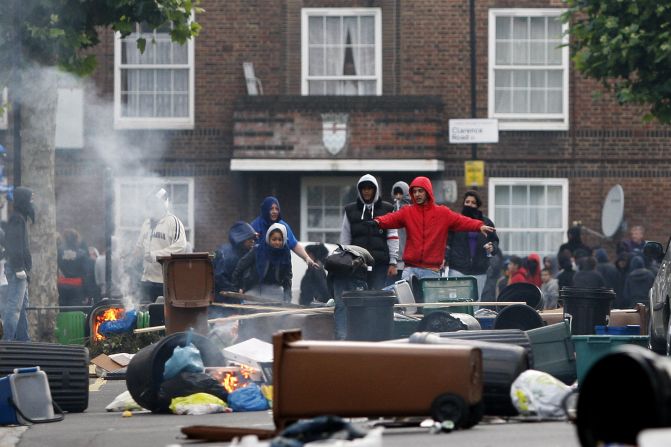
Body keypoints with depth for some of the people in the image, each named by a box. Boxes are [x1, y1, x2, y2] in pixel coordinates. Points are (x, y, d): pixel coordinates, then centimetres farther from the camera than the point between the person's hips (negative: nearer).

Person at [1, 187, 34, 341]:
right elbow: (14, 245, -19)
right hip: (17, 269, -10)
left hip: (20, 269, 10)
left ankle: (22, 338, 15)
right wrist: (19, 268, -23)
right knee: (14, 306, -12)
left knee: (22, 306, 12)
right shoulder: (16, 219, -11)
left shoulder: (20, 218, 19)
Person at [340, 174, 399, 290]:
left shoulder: (386, 209, 10)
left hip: (381, 263, -1)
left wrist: (393, 262, 0)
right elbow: (345, 238, 16)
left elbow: (393, 237, 6)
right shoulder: (351, 210, 15)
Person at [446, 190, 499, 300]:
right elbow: (447, 242, -2)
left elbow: (495, 240, 19)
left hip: (479, 271, 3)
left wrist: (492, 248, -4)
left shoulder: (486, 222, 11)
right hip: (458, 269, -3)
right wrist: (444, 258, -17)